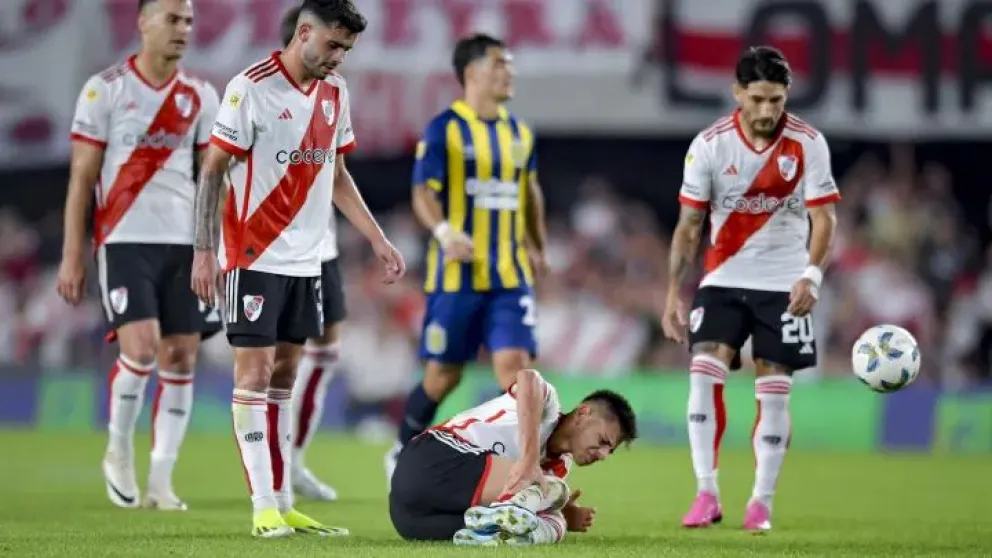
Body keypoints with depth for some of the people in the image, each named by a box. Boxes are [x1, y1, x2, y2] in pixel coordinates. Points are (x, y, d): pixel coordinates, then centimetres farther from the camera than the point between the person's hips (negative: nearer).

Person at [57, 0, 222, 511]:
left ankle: (161, 481, 6)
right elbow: (81, 178, -1)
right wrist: (72, 256, -5)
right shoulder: (105, 90, -1)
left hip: (187, 243, 4)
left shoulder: (200, 98, 10)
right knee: (141, 350, -17)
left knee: (182, 359, 0)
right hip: (125, 239, -4)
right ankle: (118, 452, 7)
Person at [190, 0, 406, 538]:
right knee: (255, 373, -6)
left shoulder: (335, 93, 9)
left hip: (305, 261, 7)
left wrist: (377, 239, 15)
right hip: (254, 259, -7)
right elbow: (212, 171, -10)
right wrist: (203, 251, -15)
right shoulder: (251, 88, -12)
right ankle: (264, 508, -6)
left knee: (283, 378, 9)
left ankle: (284, 504, 10)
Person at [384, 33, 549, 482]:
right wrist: (443, 231, -31)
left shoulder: (519, 133, 11)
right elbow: (423, 192, -13)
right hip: (456, 275, -4)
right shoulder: (444, 129, -6)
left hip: (511, 276, 4)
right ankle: (403, 454, 28)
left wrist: (537, 247, 28)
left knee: (515, 365, -10)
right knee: (443, 374, 4)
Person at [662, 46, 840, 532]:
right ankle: (707, 493, -10)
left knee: (774, 393, -2)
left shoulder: (808, 144, -9)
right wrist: (673, 292, -6)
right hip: (723, 279, 1)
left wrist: (811, 275, -25)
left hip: (784, 284, 0)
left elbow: (823, 218, -8)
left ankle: (761, 502, 9)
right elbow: (688, 224, -1)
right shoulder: (709, 145, -7)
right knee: (703, 374, -16)